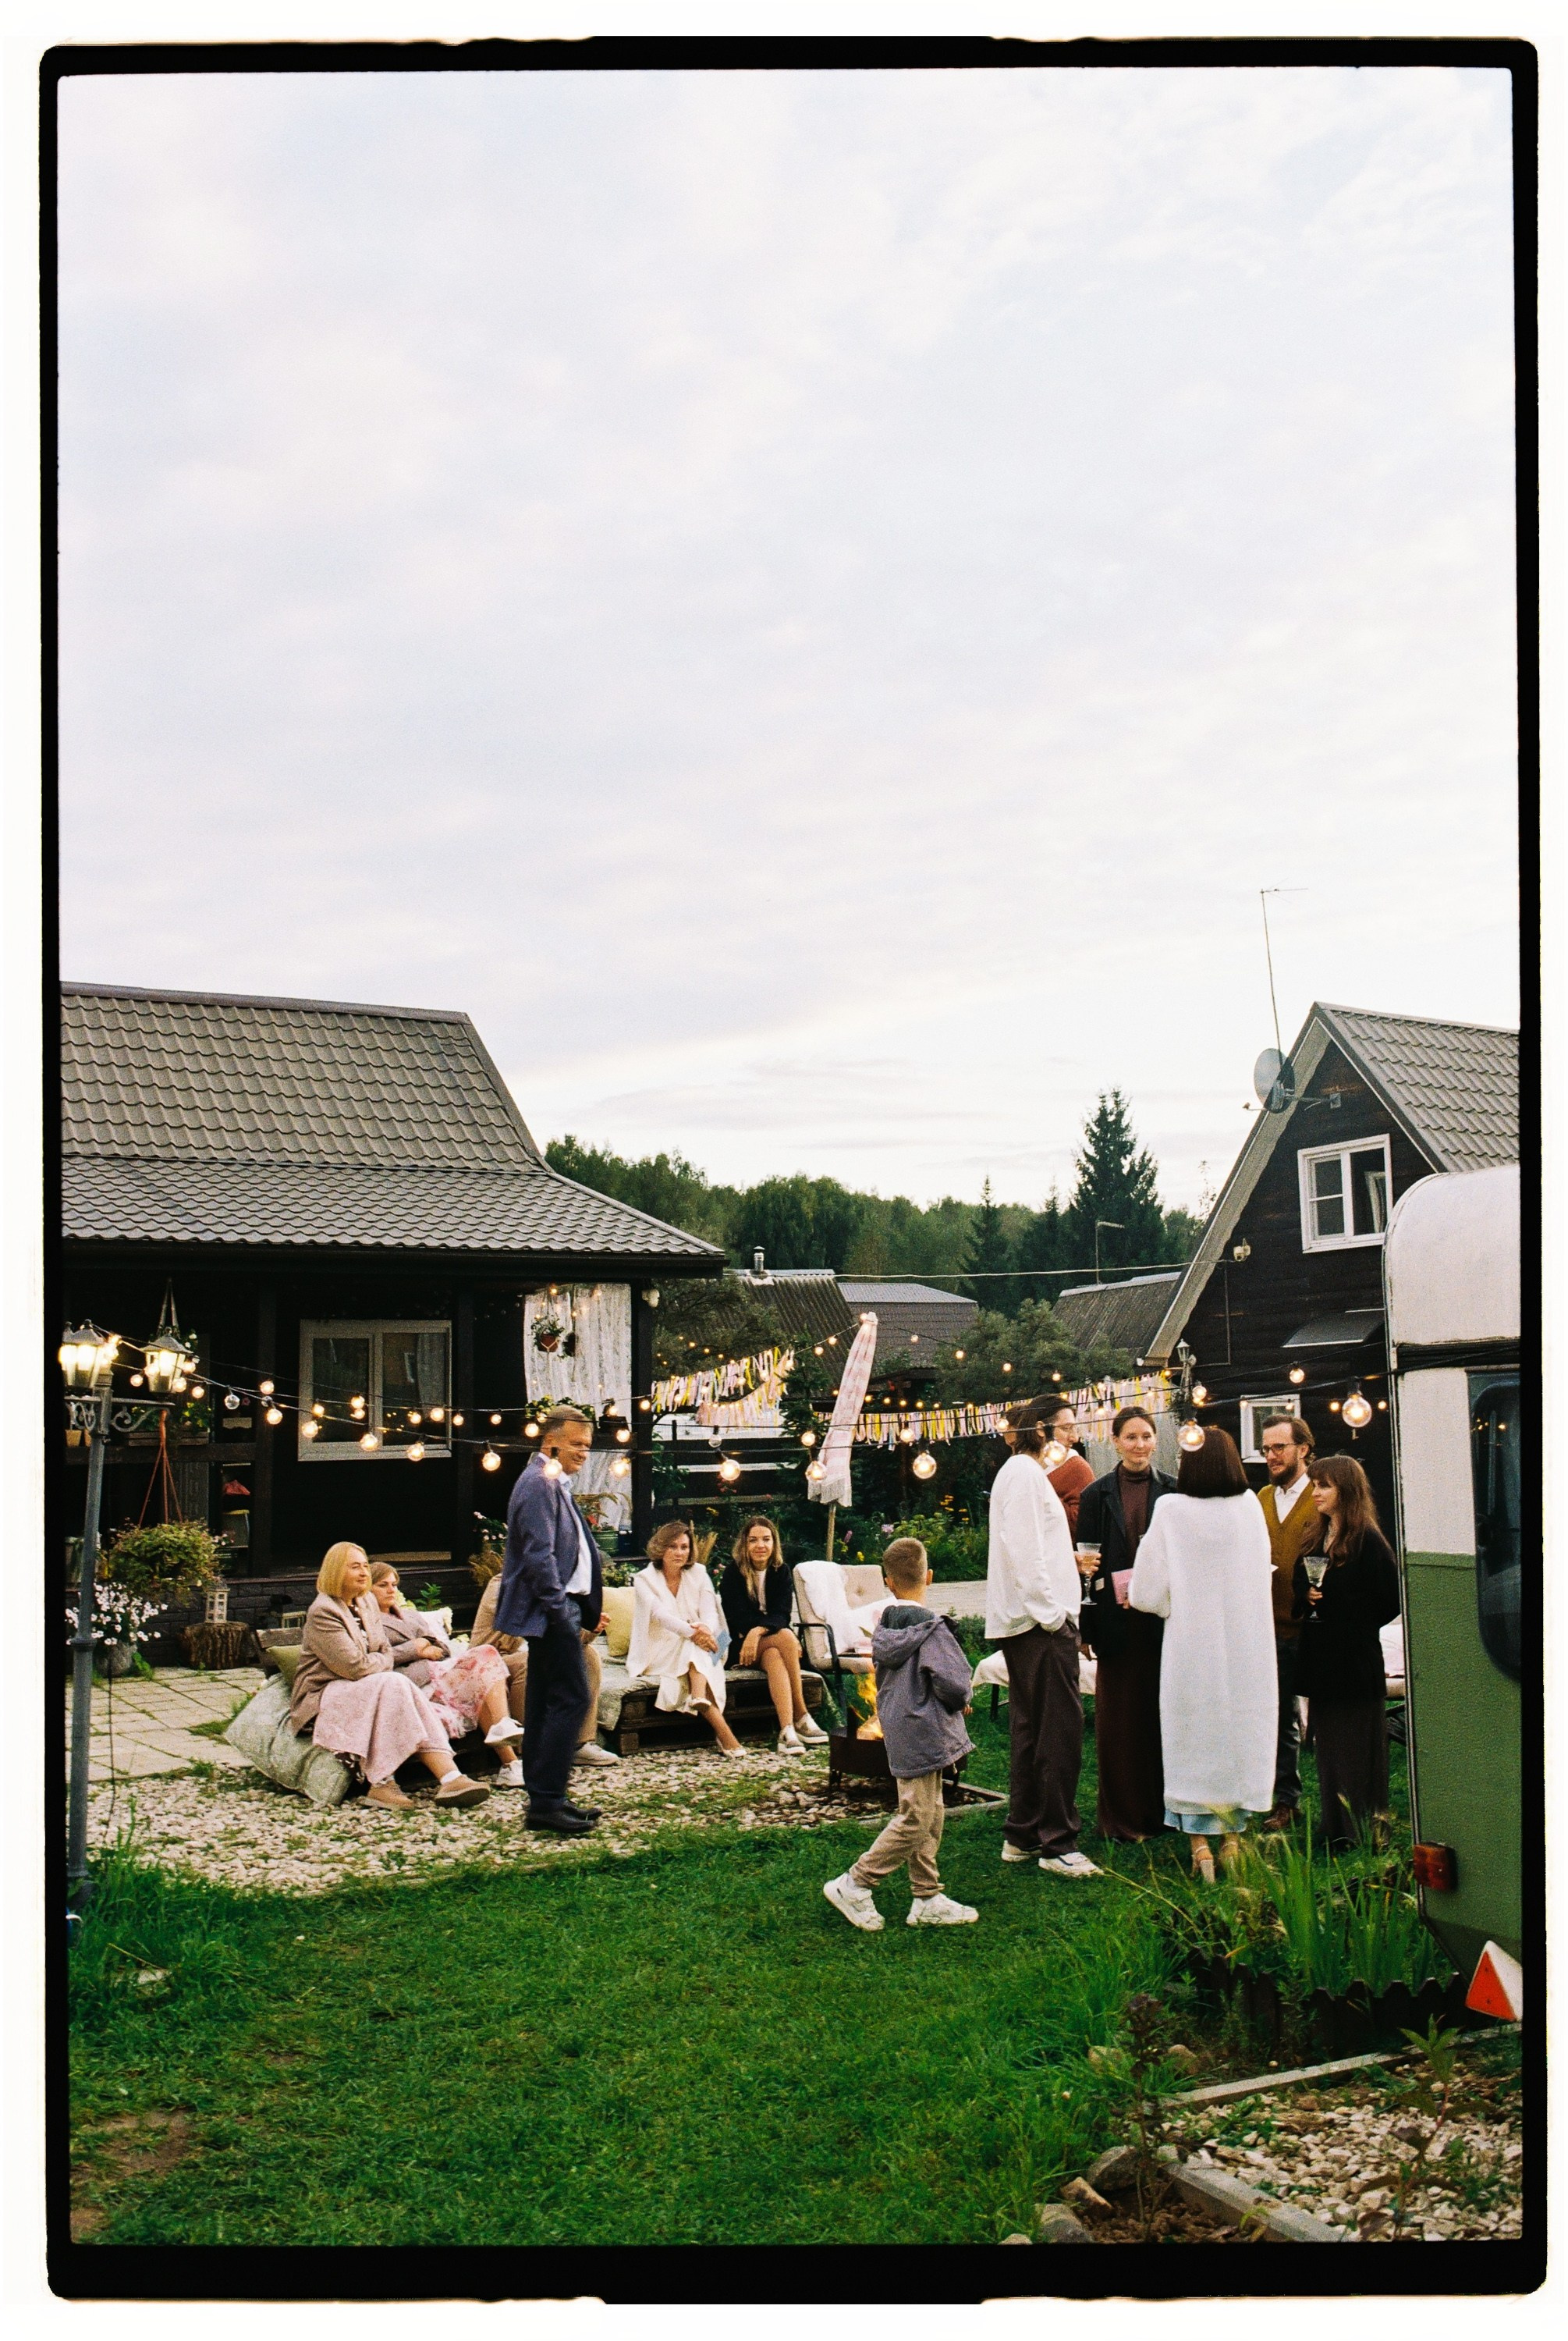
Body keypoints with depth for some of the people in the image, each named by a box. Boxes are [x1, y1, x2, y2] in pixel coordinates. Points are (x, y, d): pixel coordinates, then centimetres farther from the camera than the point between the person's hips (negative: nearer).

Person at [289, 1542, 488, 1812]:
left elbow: (386, 1653, 13)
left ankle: (449, 1778, -36)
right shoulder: (322, 1612, -14)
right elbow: (355, 1667, -20)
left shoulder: (367, 1604, 15)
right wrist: (381, 1663, -1)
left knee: (406, 1689, -23)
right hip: (322, 1698, -7)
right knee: (393, 1684, -30)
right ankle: (380, 1784, -34)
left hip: (361, 1690, 7)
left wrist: (372, 1664, -9)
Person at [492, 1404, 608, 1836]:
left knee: (545, 1703, 12)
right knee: (571, 1699, -12)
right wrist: (563, 1613, -21)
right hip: (551, 1609, -11)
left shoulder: (553, 1483, 19)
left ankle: (544, 1798, 17)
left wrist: (586, 1609, 22)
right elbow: (539, 1556, -21)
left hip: (554, 1608, 11)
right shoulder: (540, 1483, -14)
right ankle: (546, 1802, -10)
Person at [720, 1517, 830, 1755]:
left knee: (774, 1657, -34)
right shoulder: (733, 1573, -5)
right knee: (786, 1637, -31)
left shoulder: (780, 1572, 5)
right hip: (738, 1645, -3)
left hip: (771, 1643, 3)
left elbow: (782, 1615, -8)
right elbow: (740, 1618, -12)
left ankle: (787, 1730, -41)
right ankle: (800, 1718, -33)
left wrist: (758, 1631, -28)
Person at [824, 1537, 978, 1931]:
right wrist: (962, 1703, -1)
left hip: (899, 1732, 8)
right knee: (915, 1820, -2)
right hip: (924, 1735, -8)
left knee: (929, 1816, 16)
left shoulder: (884, 1628, 5)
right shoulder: (930, 1629, -18)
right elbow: (953, 1683, -24)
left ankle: (927, 1898, 20)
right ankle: (854, 1885, 2)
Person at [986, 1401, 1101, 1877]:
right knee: (1061, 1729, -9)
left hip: (1026, 1619, 11)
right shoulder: (1024, 1472, -12)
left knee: (1030, 1728, 13)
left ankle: (1022, 1836, 19)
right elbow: (1024, 1550, -19)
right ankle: (1057, 1843, -6)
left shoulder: (1026, 1471, 19)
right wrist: (1051, 1614, -19)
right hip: (1040, 1620, -11)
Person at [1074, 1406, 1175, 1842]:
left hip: (1164, 1621, 0)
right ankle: (1122, 1816, 12)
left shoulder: (1174, 1492, 4)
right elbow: (1085, 1560, 4)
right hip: (1117, 1622, 0)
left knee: (1164, 1715, 5)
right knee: (1119, 1719, 3)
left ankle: (1163, 1808, 16)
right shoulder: (1096, 1496, 4)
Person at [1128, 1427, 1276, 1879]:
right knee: (1241, 1731, 13)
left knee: (1194, 1738, 6)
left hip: (1191, 1644, -3)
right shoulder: (1250, 1506, -2)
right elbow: (1262, 1571, 11)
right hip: (1247, 1643, 3)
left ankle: (1199, 1844, 6)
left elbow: (1146, 1592, -10)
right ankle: (1233, 1836, 18)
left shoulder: (1171, 1510, -12)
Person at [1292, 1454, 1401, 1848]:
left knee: (1359, 1753, -2)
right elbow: (1300, 1591, 20)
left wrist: (1354, 1625, -7)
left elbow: (1390, 1601, -12)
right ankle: (1336, 1833, 17)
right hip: (1322, 1661, 8)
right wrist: (1305, 1597, -2)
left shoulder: (1367, 1540, -10)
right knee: (1328, 1752, 10)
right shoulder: (1316, 1539, 13)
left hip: (1356, 1662, -8)